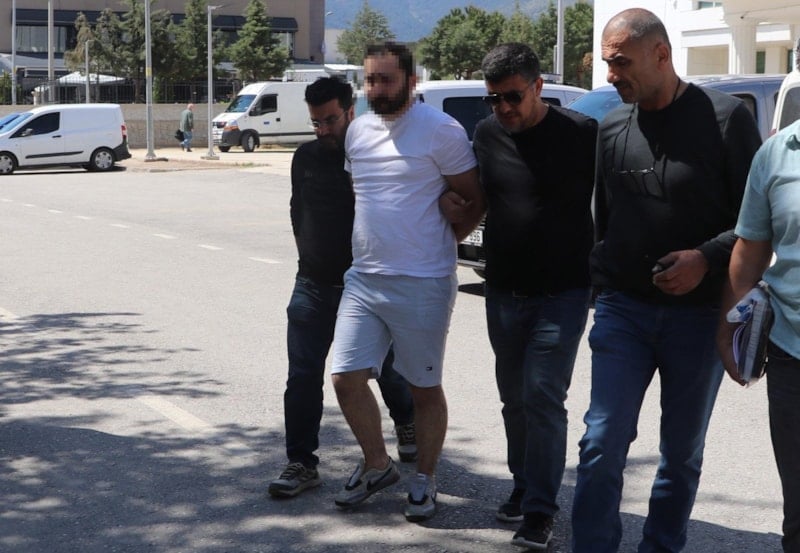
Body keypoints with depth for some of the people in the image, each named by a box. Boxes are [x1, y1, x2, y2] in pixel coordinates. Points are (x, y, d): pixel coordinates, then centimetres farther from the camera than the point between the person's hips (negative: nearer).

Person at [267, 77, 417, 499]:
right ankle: (301, 463, 5)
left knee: (385, 366, 14)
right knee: (303, 377, -2)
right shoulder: (306, 157, 6)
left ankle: (407, 423, 43)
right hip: (313, 285, 4)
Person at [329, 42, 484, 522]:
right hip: (363, 278, 6)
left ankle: (425, 480, 22)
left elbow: (474, 201, -5)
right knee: (347, 377, 3)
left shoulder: (441, 131, -10)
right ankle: (377, 465, 24)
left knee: (425, 388, 6)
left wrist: (438, 243, -1)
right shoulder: (357, 131, 10)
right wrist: (375, 240, 12)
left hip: (422, 284, -6)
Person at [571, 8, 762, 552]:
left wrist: (707, 257, -19)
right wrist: (603, 284, 11)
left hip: (699, 313, -2)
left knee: (683, 452, 11)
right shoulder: (612, 128, 4)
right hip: (624, 309, 2)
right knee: (602, 444, -4)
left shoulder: (725, 117, -8)